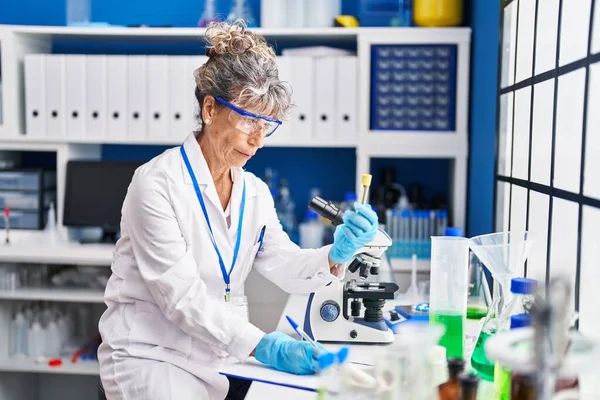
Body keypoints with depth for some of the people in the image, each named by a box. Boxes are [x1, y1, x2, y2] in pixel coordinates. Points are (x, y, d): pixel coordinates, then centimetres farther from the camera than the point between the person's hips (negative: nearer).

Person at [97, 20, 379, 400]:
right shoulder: (157, 183, -17)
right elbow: (181, 295, -23)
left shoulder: (255, 193, 6)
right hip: (152, 355, -6)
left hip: (224, 355, 7)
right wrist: (261, 344, -32)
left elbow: (286, 267, -4)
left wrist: (337, 254, -24)